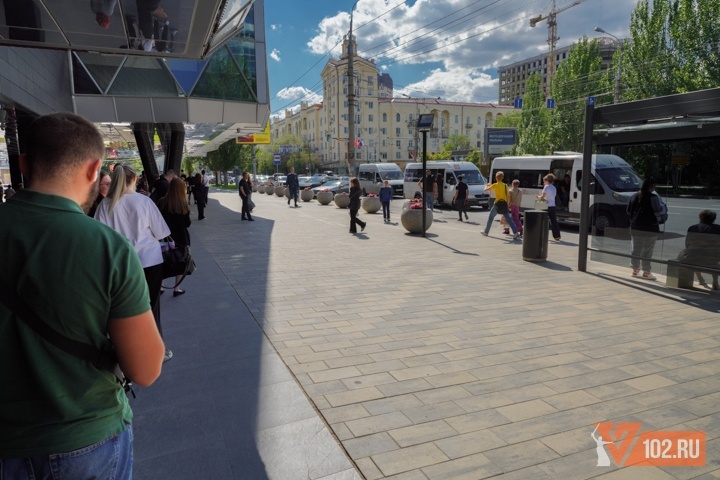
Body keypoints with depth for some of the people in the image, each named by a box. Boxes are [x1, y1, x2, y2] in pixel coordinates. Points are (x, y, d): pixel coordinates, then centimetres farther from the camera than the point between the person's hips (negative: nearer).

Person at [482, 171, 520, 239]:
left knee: (490, 217, 13)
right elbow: (507, 195, 11)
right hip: (504, 203, 4)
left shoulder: (495, 185, -4)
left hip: (498, 203, -4)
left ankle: (486, 232, 22)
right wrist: (507, 205, 17)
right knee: (508, 218, 1)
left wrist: (487, 186, 23)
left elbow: (485, 190, 1)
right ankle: (515, 232, -13)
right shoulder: (505, 185, 10)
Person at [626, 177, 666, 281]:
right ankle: (646, 272, 4)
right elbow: (659, 211, -12)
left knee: (636, 249, 12)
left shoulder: (635, 196, 7)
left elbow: (629, 211, 12)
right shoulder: (653, 197, -13)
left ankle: (635, 270, 17)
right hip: (649, 228, -6)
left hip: (635, 227, 6)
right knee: (647, 250, 0)